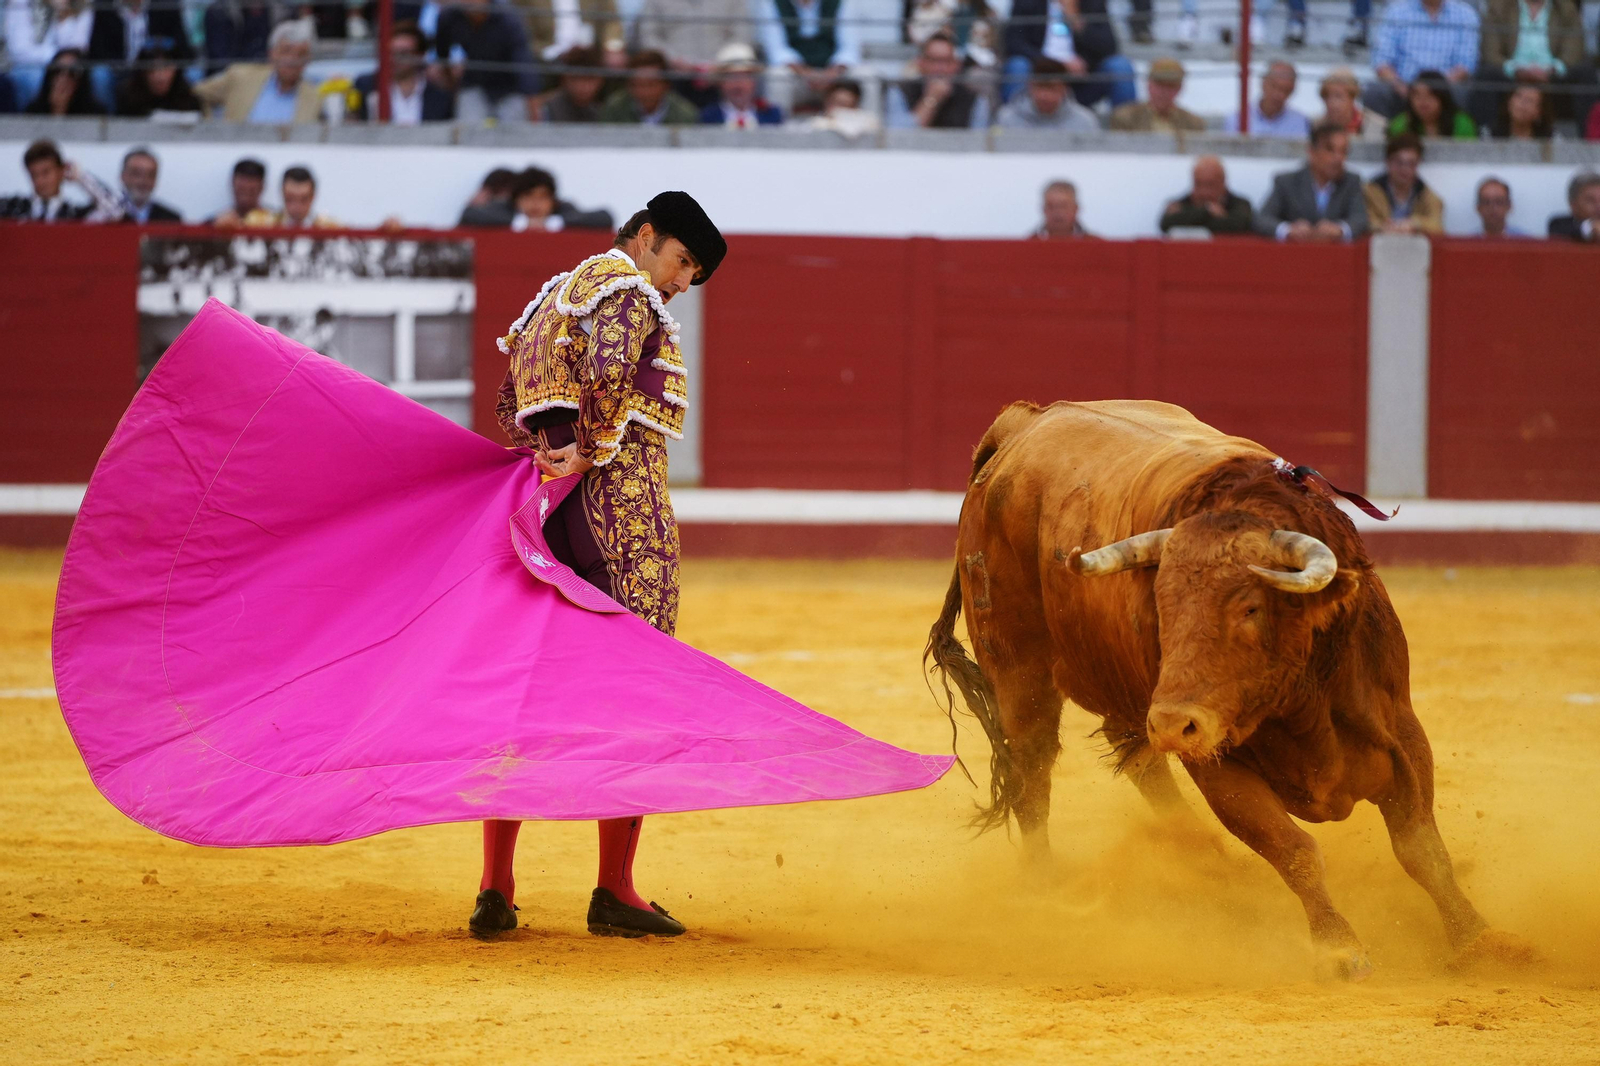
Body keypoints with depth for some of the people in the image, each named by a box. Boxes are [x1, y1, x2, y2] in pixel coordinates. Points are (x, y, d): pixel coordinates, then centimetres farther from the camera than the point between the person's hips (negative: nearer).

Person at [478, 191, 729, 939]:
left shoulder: (552, 298, 23)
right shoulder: (627, 288, -6)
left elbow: (510, 408, 19)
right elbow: (609, 368, -25)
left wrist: (548, 457, 4)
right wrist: (594, 452, -14)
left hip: (552, 513, 9)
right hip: (625, 511, -9)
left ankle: (495, 891, 8)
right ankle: (615, 892, -4)